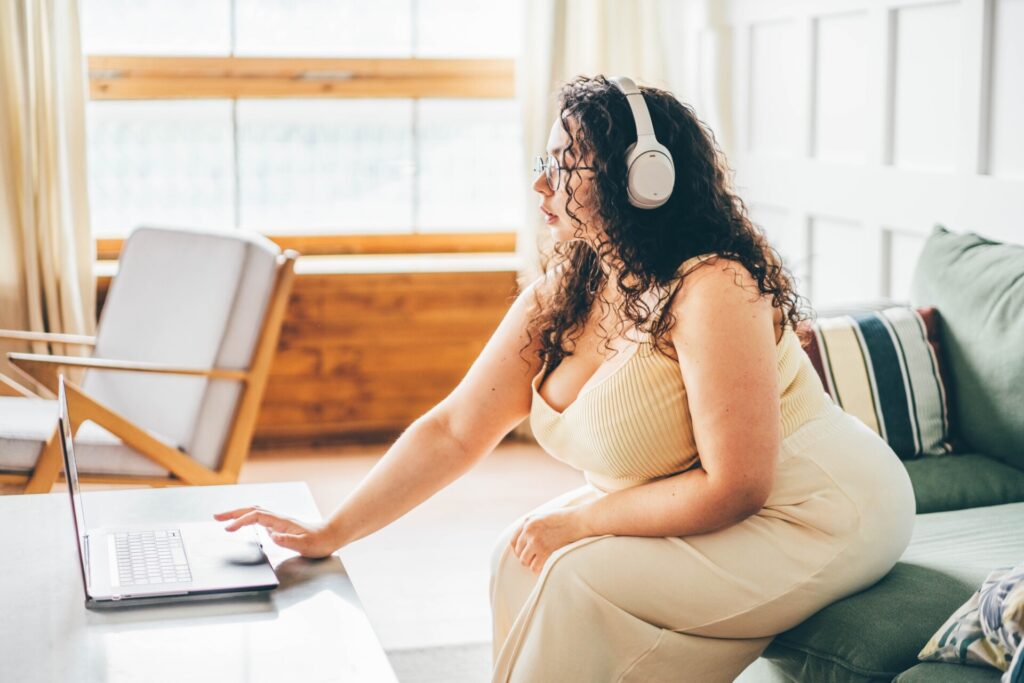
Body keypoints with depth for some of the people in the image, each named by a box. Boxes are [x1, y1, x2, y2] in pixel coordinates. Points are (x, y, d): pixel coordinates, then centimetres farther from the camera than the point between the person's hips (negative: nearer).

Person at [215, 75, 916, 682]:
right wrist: (331, 532, -4)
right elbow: (454, 431, 0)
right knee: (524, 558, -6)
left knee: (579, 580, -21)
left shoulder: (712, 290, -26)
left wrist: (579, 521, -18)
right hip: (702, 506, 8)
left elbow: (734, 487, -25)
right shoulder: (558, 296, -2)